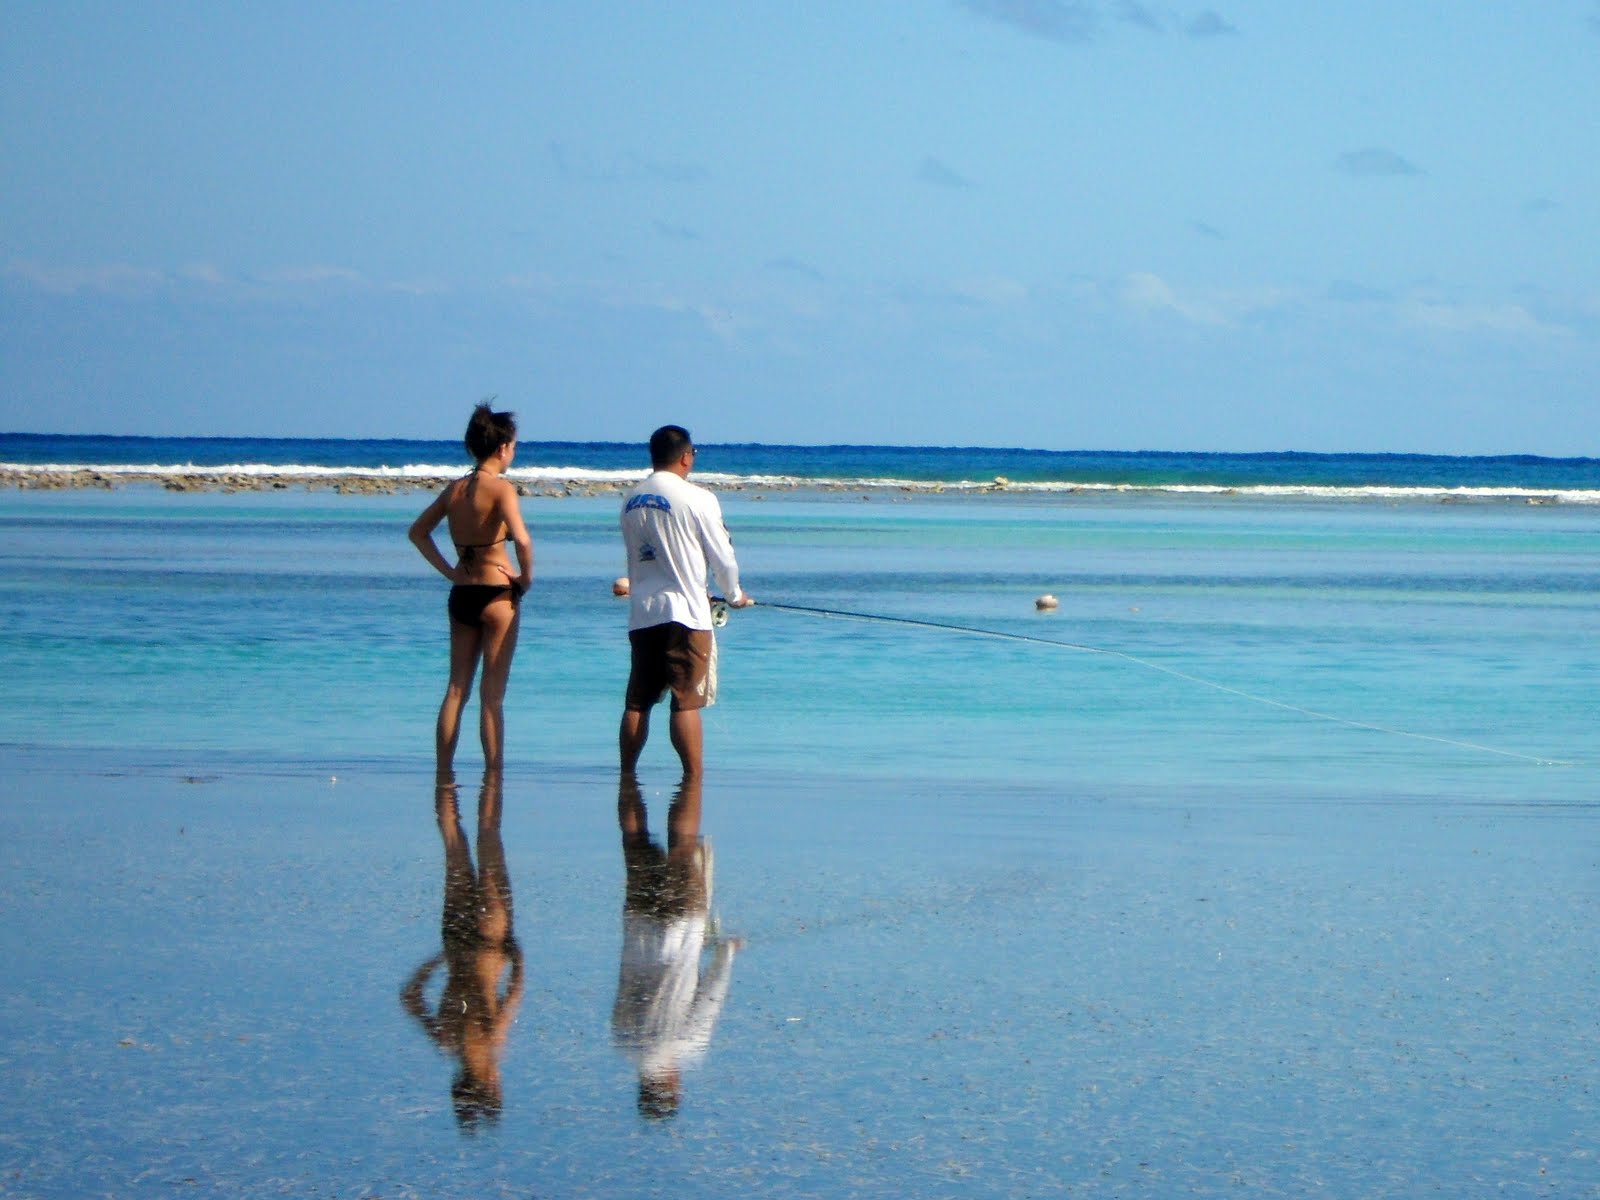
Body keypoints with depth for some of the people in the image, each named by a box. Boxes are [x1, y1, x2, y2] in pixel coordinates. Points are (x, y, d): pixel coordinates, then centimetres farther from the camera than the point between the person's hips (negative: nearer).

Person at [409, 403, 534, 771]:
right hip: (497, 595, -6)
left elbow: (418, 532, 15)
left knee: (456, 690, 11)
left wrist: (449, 571, 11)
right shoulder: (501, 488, -13)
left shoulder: (455, 489, 6)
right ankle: (493, 773, 0)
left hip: (461, 595, 6)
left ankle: (443, 772, 10)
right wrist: (526, 576, -10)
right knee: (492, 696, -1)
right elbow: (522, 539, -26)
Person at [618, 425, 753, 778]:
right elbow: (722, 556, -2)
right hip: (684, 613, -5)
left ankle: (626, 775, 11)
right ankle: (693, 777, -5)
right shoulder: (697, 499, -8)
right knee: (686, 702, -5)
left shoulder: (631, 500, 10)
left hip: (641, 612, 5)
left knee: (637, 702, 9)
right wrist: (734, 595, 18)